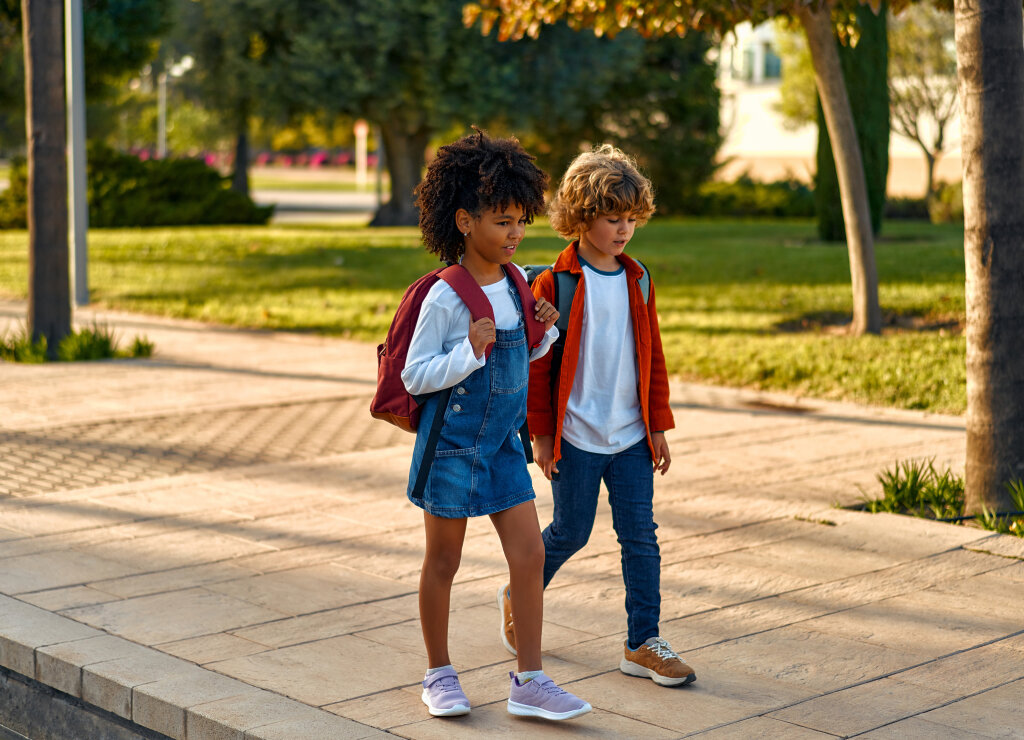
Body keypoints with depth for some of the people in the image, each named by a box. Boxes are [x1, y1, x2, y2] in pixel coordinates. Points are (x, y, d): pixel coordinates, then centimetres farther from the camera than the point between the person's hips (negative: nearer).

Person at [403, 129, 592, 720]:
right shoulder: (444, 298, -17)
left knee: (530, 553, 0)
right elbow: (415, 377, -15)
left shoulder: (518, 282, 2)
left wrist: (545, 331, -4)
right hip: (452, 443, -5)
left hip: (503, 443, 6)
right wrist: (469, 351, -28)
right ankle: (440, 673, 25)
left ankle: (529, 681, 9)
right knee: (444, 562, 8)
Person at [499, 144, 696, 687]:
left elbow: (652, 357, 12)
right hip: (575, 437, -4)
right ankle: (518, 597, 34)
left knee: (640, 535, 2)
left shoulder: (637, 281, 7)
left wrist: (658, 424, 9)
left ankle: (643, 644, 9)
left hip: (631, 437, 4)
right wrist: (540, 433, -7)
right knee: (570, 533, 7)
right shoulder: (555, 284, -8)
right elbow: (536, 363, -6)